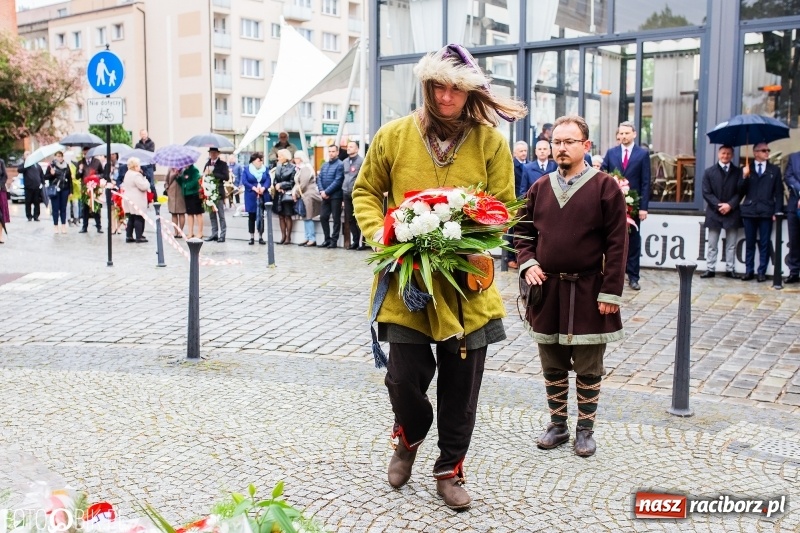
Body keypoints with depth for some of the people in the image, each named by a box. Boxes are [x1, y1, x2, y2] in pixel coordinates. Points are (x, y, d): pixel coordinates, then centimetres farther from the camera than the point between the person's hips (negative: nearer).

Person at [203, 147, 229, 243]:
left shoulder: (222, 164, -4)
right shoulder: (207, 163, 13)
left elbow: (226, 177, -14)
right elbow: (204, 175, 16)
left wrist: (213, 173, -18)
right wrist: (205, 174, -8)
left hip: (218, 192, -6)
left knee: (221, 215, -2)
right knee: (212, 214, 11)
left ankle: (222, 235, 2)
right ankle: (214, 234, 18)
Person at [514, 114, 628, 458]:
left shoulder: (605, 187, -5)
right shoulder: (540, 188, 7)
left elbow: (617, 244, -8)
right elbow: (524, 232, 15)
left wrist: (611, 292, -12)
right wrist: (528, 264, -4)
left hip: (588, 292, -4)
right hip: (547, 290, 4)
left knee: (588, 369, 7)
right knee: (553, 367, 13)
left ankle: (585, 429, 21)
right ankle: (557, 425, 26)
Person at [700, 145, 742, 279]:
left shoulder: (738, 172, 6)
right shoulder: (709, 172, 6)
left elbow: (740, 192, 1)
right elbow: (706, 192, -1)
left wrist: (730, 205, -13)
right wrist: (718, 205, -12)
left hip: (732, 212, 0)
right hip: (714, 212, 0)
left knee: (731, 244, 4)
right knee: (712, 244, 3)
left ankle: (730, 269, 9)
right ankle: (710, 269, 6)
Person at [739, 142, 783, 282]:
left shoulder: (774, 170, 10)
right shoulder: (747, 169, 8)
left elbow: (779, 193, 6)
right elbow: (740, 191, 2)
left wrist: (777, 211, -3)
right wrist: (744, 177, -14)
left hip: (766, 212, 0)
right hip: (749, 211, 0)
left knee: (764, 243, 1)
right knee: (749, 243, 5)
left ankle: (762, 272, 6)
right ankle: (749, 271, 11)